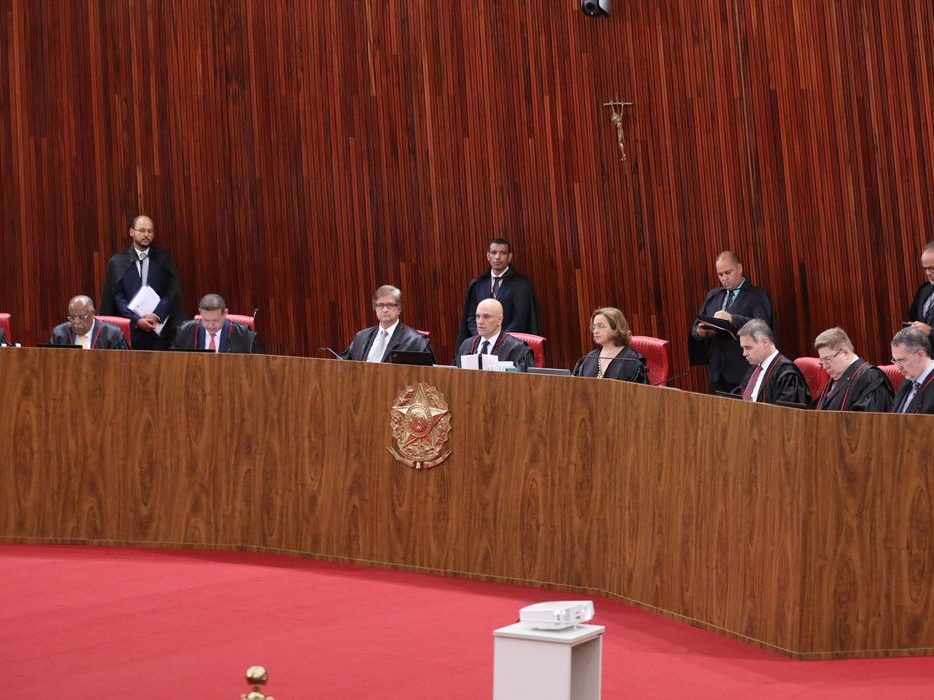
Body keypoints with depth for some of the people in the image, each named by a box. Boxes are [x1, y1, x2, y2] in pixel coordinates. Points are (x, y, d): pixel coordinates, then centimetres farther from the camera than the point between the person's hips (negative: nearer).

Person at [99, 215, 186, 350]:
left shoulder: (164, 259, 7)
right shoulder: (117, 262, 5)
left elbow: (172, 293, 0)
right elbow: (118, 297, 0)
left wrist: (156, 316, -14)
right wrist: (137, 320, -13)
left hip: (160, 331, 0)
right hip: (130, 329, 0)